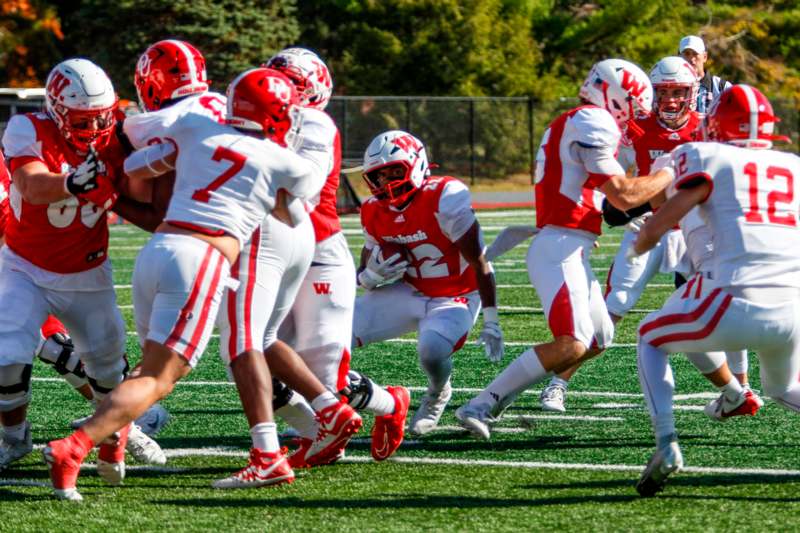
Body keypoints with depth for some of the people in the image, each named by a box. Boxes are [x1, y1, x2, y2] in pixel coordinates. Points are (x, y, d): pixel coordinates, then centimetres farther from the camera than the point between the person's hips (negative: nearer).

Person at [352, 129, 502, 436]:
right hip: (409, 294, 5)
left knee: (431, 351, -35)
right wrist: (373, 275, -16)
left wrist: (491, 322, -16)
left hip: (455, 301, -5)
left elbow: (480, 263, -18)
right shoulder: (375, 213, -2)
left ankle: (437, 394, 2)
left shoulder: (445, 200, -22)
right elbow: (364, 275, 11)